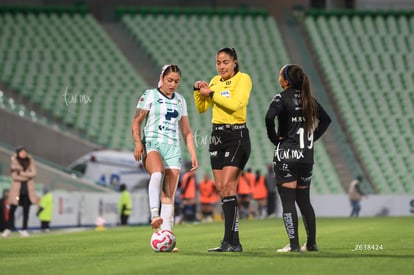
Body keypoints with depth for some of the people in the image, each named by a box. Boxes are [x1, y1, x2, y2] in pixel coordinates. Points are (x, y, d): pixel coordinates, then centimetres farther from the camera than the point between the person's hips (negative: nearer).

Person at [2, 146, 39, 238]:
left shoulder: (30, 161, 6)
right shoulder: (14, 161, -1)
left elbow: (33, 173, -6)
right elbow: (14, 176, -9)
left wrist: (21, 173, -12)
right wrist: (27, 177, -10)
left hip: (28, 189, 2)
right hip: (17, 189, -2)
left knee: (26, 210, 2)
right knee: (12, 209, -7)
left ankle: (24, 229, 8)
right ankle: (8, 229, -2)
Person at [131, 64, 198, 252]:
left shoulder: (180, 100, 18)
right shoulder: (150, 95, 5)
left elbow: (186, 130, 22)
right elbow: (137, 121, 2)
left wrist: (193, 154, 14)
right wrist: (138, 142, -15)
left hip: (173, 148, 4)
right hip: (152, 144, -4)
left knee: (169, 195, -4)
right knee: (157, 172, -38)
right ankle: (155, 215, -46)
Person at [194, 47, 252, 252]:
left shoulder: (243, 79, -7)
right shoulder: (215, 81, 13)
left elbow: (235, 103, -22)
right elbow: (201, 108, 15)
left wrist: (212, 93, -15)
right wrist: (198, 91, -2)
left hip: (237, 135, -7)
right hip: (217, 135, 7)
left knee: (228, 185, -16)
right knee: (220, 188, 3)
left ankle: (230, 241, -15)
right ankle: (233, 241, 8)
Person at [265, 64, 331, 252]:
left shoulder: (282, 98, -9)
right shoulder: (308, 99, 10)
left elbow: (269, 117, -27)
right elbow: (325, 119, 19)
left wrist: (273, 137, -12)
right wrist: (313, 137, 14)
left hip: (286, 154, -6)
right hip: (307, 156, 6)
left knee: (288, 201, -3)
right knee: (304, 200, 15)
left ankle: (294, 244, -7)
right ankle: (311, 243, 17)